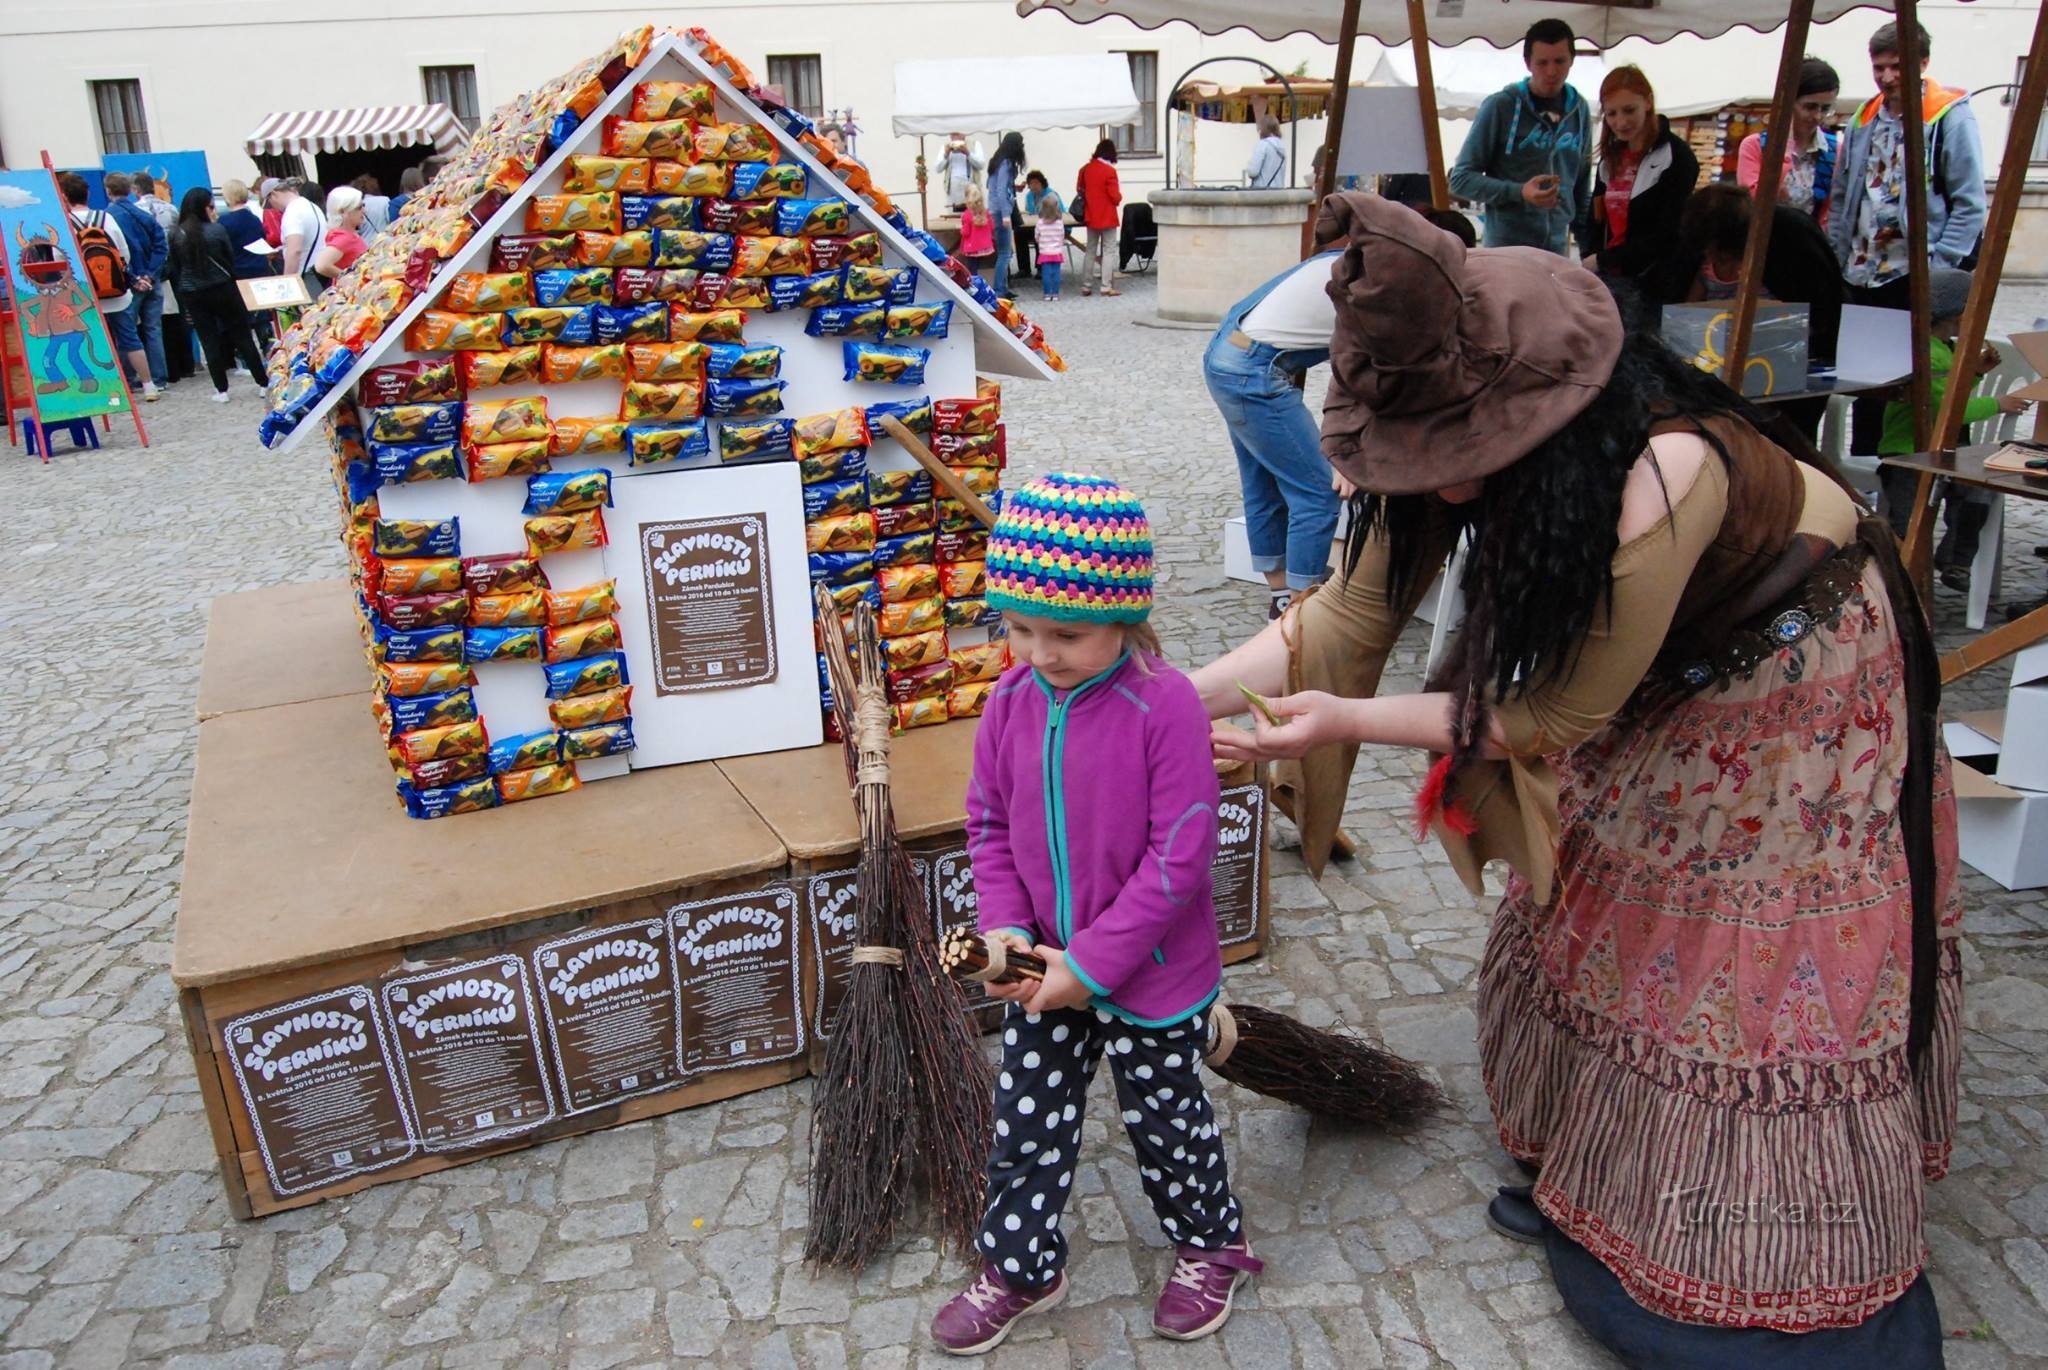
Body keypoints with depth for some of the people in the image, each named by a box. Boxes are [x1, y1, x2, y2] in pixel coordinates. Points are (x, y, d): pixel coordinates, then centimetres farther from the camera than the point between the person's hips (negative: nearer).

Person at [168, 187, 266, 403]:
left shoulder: (176, 235, -3)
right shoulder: (217, 230, -9)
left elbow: (175, 268, 4)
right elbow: (231, 259, 1)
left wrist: (183, 290, 16)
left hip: (192, 294, 2)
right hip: (222, 289, -2)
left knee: (209, 340, 6)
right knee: (242, 336, 5)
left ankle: (221, 390, 5)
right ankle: (263, 383, 6)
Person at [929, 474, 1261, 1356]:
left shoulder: (1165, 705, -24)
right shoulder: (1011, 702, -7)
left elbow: (1179, 857, -22)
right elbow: (989, 825, 3)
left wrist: (1093, 963, -20)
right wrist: (1006, 928, -10)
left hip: (1150, 976, -4)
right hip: (1044, 971, 5)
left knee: (1165, 1120, 17)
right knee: (1026, 1122, 17)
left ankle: (1211, 1244, 45)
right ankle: (1020, 1268, 41)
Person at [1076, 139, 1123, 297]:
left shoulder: (1086, 169, 1)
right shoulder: (1109, 171, -14)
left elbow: (1079, 189, 11)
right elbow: (1116, 197, -15)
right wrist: (1119, 197, 6)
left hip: (1091, 217, 5)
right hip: (1107, 217, -5)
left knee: (1091, 251, 13)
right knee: (1109, 251, 1)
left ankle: (1086, 286, 11)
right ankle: (1107, 286, -3)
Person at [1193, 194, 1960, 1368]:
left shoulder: (1660, 476, -42)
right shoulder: (1465, 445, -21)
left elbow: (1560, 716, -31)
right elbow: (1352, 613, -16)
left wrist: (1346, 723, -31)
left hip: (1788, 686, -6)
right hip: (1658, 691, 7)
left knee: (1763, 986, 2)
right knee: (1591, 915, 13)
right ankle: (1594, 1180, 35)